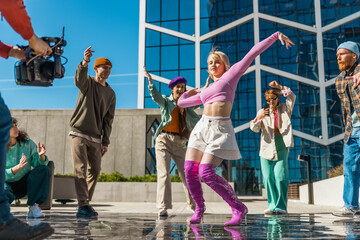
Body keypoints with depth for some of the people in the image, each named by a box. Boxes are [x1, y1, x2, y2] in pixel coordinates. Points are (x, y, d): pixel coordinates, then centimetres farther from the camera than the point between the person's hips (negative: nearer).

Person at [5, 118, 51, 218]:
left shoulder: (27, 143, -5)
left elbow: (39, 164, -6)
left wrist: (41, 156, -29)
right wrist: (18, 167, -34)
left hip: (24, 183, 3)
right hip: (8, 184, -3)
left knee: (43, 170, -23)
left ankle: (33, 206, -17)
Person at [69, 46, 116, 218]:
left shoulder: (111, 93, 11)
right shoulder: (87, 82, 0)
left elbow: (108, 120, 6)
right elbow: (79, 79, -27)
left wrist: (105, 142, -1)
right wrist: (85, 62, -48)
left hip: (95, 137, 5)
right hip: (79, 133, -5)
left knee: (95, 171, 5)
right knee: (80, 169, -11)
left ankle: (85, 204, 15)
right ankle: (83, 205, -12)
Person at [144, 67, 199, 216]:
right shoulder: (165, 101, 4)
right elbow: (155, 96, -14)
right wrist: (150, 81, -31)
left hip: (179, 142, 3)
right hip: (164, 139, -3)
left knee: (186, 173, 4)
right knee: (164, 173, -10)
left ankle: (194, 204, 19)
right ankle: (163, 207, -10)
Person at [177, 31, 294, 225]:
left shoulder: (232, 73, 12)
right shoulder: (206, 92, 26)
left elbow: (254, 52, 12)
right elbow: (181, 102, 34)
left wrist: (277, 35, 13)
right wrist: (189, 92, 52)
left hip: (221, 131, -6)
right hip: (202, 127, 6)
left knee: (206, 174, -16)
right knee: (190, 171, -3)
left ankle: (238, 208, 0)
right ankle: (199, 207, 21)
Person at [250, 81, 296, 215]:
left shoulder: (284, 109, 11)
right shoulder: (262, 112, 11)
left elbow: (292, 97, -6)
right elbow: (254, 128, 0)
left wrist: (280, 87, -14)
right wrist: (258, 117, -20)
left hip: (281, 146, -1)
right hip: (266, 147, 2)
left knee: (280, 177, -11)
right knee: (268, 178, -1)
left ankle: (281, 206, -3)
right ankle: (272, 205, 9)